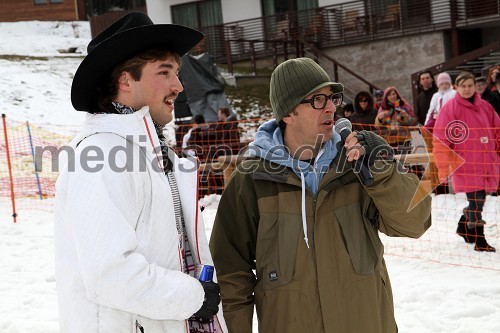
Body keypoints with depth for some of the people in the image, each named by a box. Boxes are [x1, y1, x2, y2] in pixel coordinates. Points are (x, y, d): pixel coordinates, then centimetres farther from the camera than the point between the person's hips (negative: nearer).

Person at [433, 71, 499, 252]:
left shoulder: (485, 106, 9)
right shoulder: (450, 108, -6)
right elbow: (440, 139, -9)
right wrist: (443, 167, -13)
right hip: (466, 165, -5)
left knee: (478, 201, 12)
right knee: (476, 202, -8)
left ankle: (464, 227, 35)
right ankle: (479, 241, 4)